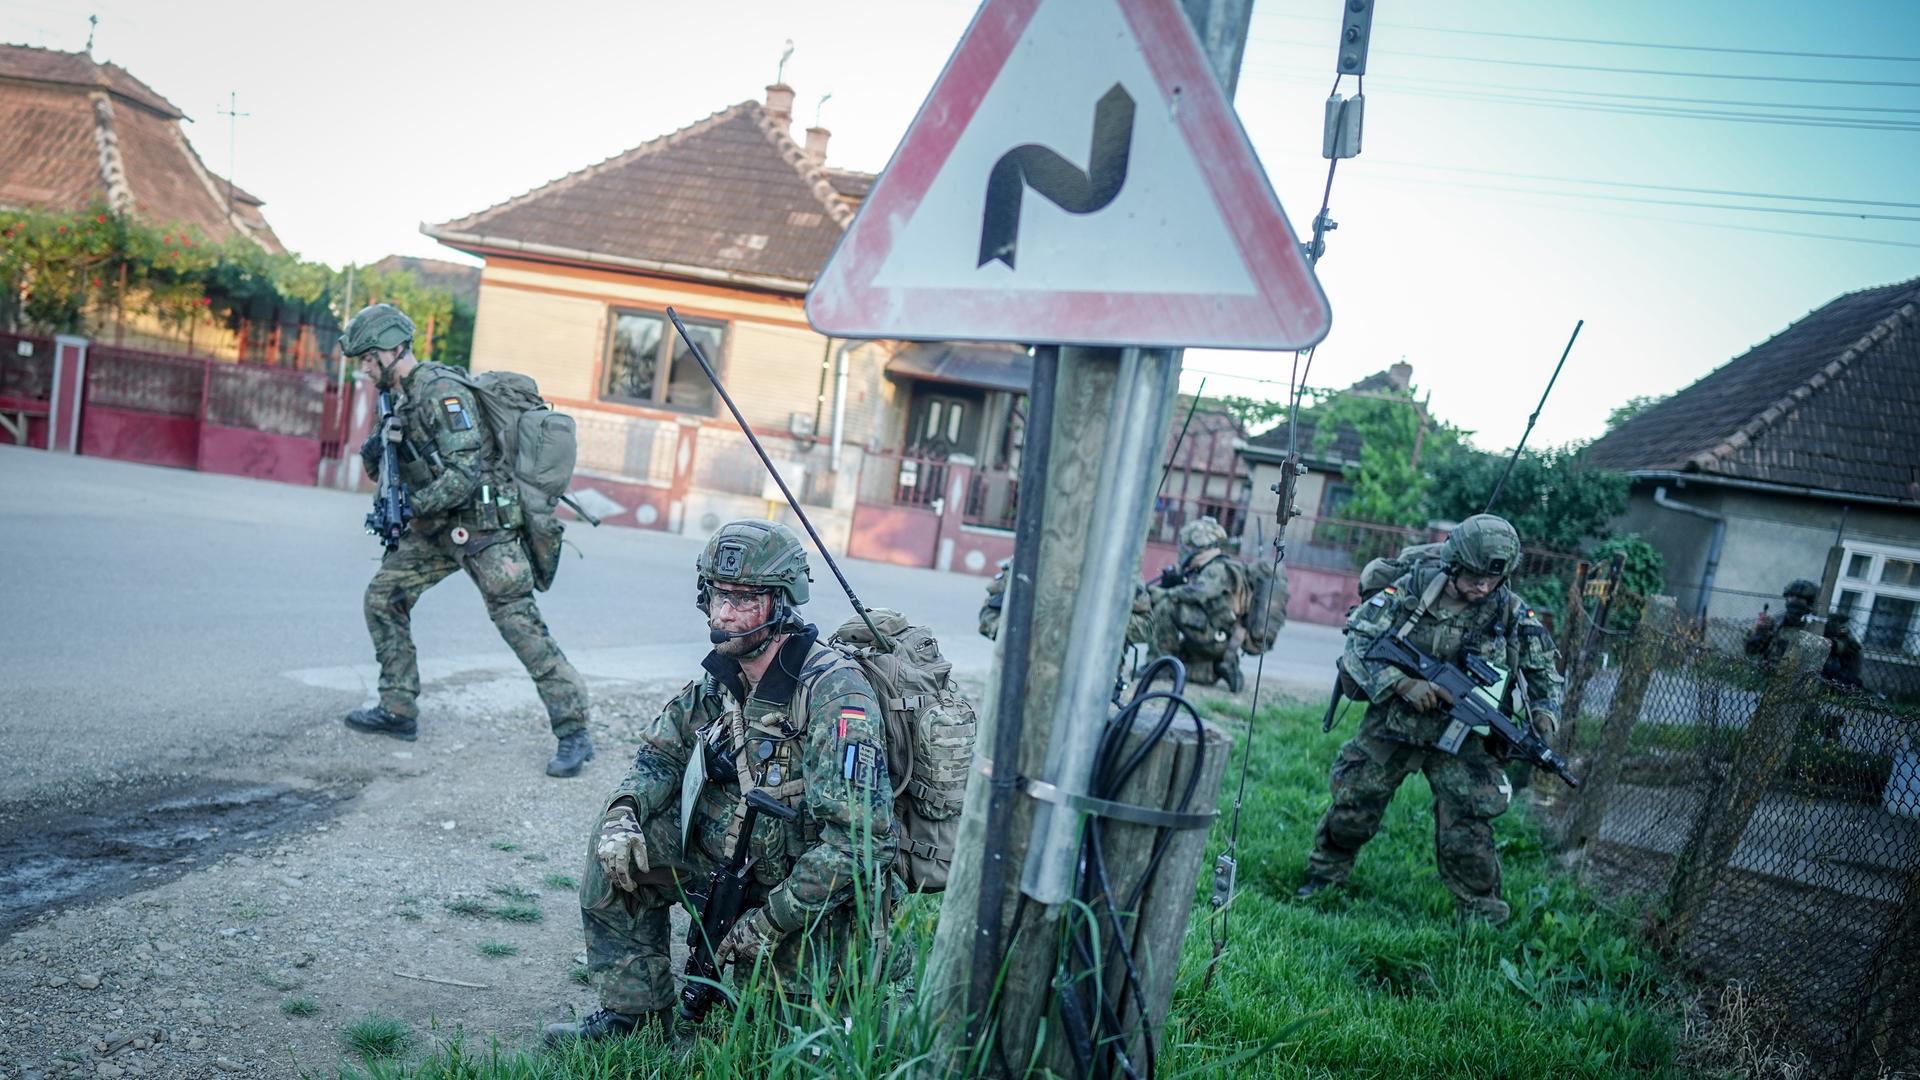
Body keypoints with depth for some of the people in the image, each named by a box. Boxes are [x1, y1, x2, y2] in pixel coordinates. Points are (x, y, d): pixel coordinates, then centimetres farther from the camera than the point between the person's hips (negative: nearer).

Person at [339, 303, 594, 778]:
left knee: (519, 622, -11)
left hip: (482, 524, -10)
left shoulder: (441, 391, -18)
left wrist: (414, 507, -18)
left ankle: (574, 733, -8)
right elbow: (406, 466, 21)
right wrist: (375, 452, -1)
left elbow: (466, 473, -25)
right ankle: (398, 711, 22)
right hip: (441, 525, 10)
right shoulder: (405, 396, 12)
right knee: (383, 597, 11)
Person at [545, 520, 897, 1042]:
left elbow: (860, 837, -30)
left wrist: (772, 921, -23)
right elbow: (662, 757, 9)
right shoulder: (720, 677, -2)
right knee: (621, 848, -6)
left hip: (814, 896, -6)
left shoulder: (836, 694, -26)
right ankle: (635, 1015, 5)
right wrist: (622, 813, -14)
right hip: (731, 855, 7)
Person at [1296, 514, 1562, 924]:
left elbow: (1544, 671, 7)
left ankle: (1483, 917, 11)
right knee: (1353, 804, 10)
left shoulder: (1510, 613, -7)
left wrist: (1544, 714, -12)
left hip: (1462, 736, 0)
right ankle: (1324, 875, 33)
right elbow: (1358, 643, -13)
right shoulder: (1411, 589, -11)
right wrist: (1404, 683, -24)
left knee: (1467, 832, -7)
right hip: (1393, 723, 1)